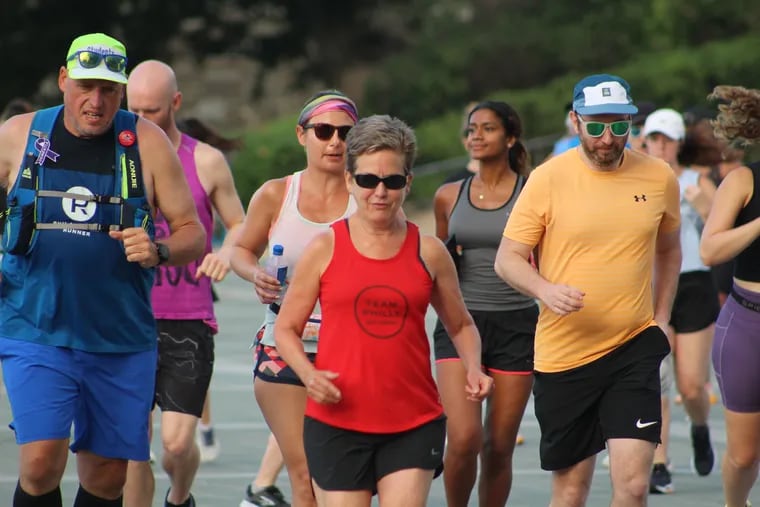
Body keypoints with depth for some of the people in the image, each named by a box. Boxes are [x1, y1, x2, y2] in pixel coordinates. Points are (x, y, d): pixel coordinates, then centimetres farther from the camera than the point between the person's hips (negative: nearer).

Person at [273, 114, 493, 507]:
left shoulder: (429, 253, 5)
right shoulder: (325, 249, 1)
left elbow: (460, 325, 17)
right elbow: (286, 328, 5)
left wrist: (473, 371, -3)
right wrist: (308, 374, -14)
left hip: (414, 425, 1)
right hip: (336, 421, -1)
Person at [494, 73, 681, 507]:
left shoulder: (659, 178, 2)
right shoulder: (548, 179, -6)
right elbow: (508, 259, -3)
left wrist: (661, 318, 11)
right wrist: (546, 290, -23)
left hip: (634, 348, 1)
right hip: (562, 353, -1)